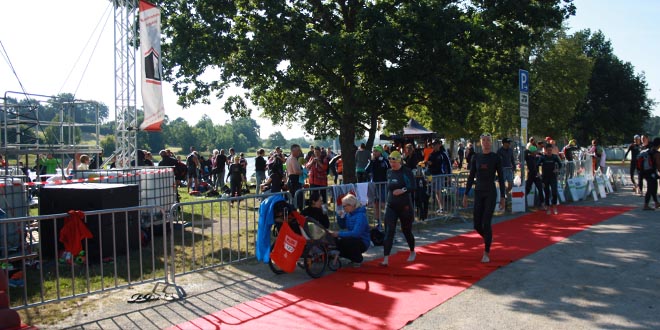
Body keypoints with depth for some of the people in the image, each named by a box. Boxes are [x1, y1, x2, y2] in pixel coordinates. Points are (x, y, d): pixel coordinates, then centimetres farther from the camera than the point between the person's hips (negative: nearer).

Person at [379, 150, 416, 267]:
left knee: (406, 230, 12)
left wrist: (403, 190, -34)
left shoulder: (406, 171, -9)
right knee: (389, 231, -8)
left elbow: (413, 187, -16)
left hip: (405, 206, -4)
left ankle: (412, 252, 38)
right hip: (391, 206, 4)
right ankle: (386, 259, -11)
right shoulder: (389, 172, 7)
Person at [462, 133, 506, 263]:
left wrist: (503, 197, -4)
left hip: (490, 193, -3)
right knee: (477, 224, 4)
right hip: (478, 193, 3)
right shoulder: (476, 157, 6)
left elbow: (501, 178, -1)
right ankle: (488, 240, 35)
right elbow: (471, 177, 8)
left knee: (486, 223, -7)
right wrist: (466, 194, 5)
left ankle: (486, 253, 6)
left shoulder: (496, 158, -2)